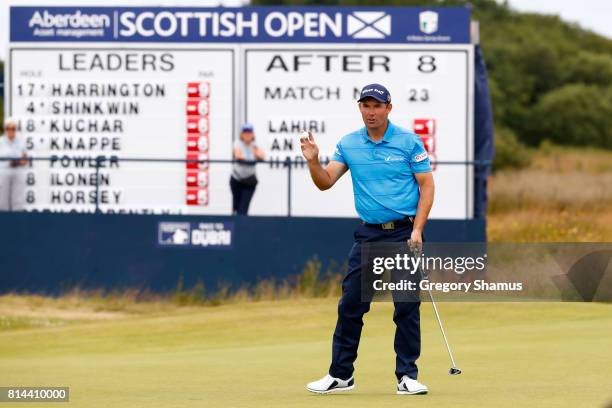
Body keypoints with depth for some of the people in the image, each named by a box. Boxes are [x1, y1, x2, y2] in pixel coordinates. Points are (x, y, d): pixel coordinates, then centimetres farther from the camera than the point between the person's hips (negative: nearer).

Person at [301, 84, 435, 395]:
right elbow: (325, 182, 4)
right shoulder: (348, 144, 6)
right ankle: (340, 375, 9)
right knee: (350, 305, 1)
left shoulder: (409, 142, -3)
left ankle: (407, 376, 3)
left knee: (407, 306, -3)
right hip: (368, 234, 3)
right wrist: (313, 161, -16)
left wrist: (417, 230, -11)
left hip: (404, 232, -3)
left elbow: (426, 186, -2)